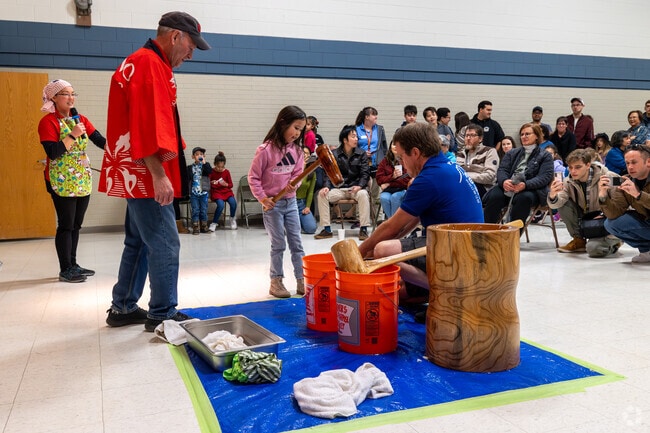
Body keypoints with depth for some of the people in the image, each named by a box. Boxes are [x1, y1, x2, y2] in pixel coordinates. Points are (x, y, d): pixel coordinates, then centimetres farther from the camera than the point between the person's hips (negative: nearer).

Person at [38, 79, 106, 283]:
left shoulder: (80, 119, 12)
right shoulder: (48, 121, -8)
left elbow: (99, 140, 0)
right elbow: (52, 152, -18)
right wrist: (72, 135, -20)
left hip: (83, 181, 7)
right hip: (62, 182, -7)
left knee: (76, 224, 11)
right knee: (66, 225, -4)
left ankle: (72, 265, 21)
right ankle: (65, 270, 4)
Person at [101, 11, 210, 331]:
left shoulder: (142, 63, 20)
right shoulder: (148, 64, -13)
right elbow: (147, 125, -23)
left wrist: (157, 174, 19)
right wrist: (159, 175, -25)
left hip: (138, 176, 11)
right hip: (146, 175, -11)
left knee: (139, 242, 15)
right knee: (165, 244, -6)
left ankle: (123, 309, 24)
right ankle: (163, 316, 3)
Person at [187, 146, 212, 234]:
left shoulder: (206, 165, 7)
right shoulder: (190, 168, 7)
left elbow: (209, 171, -14)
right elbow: (187, 179, 6)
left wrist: (204, 162, -15)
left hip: (204, 192, 0)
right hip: (193, 192, 0)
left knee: (204, 210, 5)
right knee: (195, 210, -1)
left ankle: (204, 226, 14)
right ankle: (195, 227, 2)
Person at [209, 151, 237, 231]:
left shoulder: (227, 171, 4)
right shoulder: (211, 172, -1)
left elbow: (231, 185, 8)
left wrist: (225, 184, -13)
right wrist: (211, 183, -16)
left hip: (226, 191, 3)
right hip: (216, 192, -2)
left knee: (233, 202, -26)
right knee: (221, 204, -32)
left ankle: (232, 219, 3)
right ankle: (214, 223, -13)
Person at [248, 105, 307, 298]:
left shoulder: (296, 150, 1)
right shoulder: (266, 149, -15)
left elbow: (298, 173, 8)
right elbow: (253, 177, -10)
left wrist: (294, 184, -13)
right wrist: (262, 198, -14)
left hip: (291, 201, 5)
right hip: (272, 204, -5)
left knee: (296, 243, 7)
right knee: (278, 245, 2)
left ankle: (302, 281, 15)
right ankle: (276, 282, 17)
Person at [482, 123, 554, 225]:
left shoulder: (545, 156, 15)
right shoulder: (512, 153, 27)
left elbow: (545, 177, -2)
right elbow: (502, 169, 11)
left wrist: (525, 185, -21)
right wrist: (504, 181, -15)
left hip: (531, 189, -3)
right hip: (508, 187, 3)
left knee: (523, 198, -37)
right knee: (494, 196, -30)